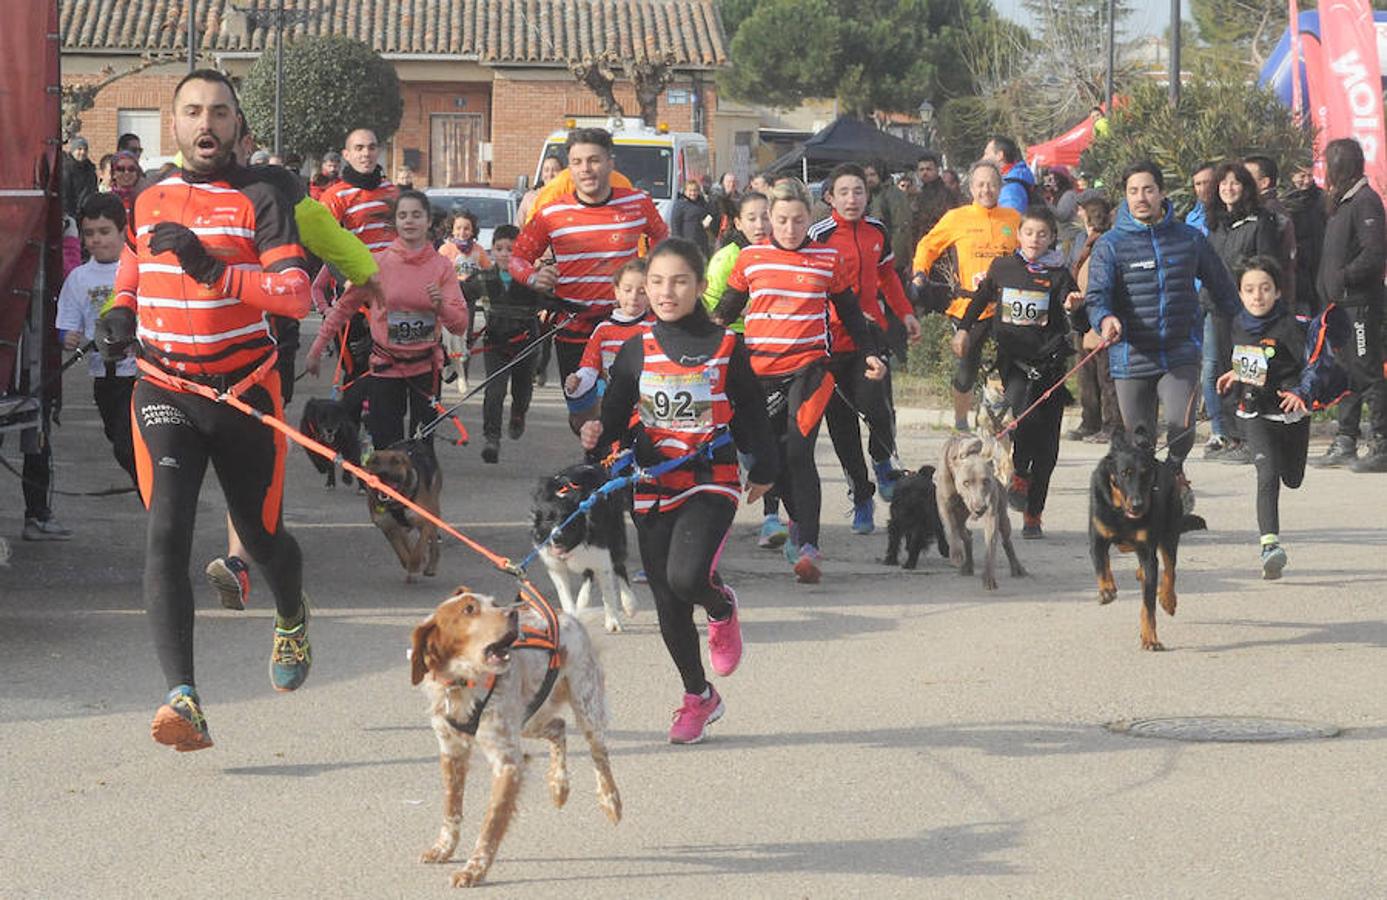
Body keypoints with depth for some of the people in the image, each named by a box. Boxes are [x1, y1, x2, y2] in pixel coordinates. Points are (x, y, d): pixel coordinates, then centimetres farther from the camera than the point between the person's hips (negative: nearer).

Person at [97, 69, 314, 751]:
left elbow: (296, 296, -16)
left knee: (261, 536, 11)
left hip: (245, 391, -2)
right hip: (165, 392, 2)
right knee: (165, 535, -17)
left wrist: (212, 266, -27)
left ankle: (292, 619, 48)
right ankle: (183, 701, -25)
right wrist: (119, 316, 7)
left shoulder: (259, 201, -2)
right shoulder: (147, 203, 11)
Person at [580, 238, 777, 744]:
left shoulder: (725, 347, -2)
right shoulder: (637, 350, 3)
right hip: (652, 488, 3)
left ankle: (723, 608, 11)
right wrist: (599, 435, -16)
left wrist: (763, 470, 15)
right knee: (668, 604, 6)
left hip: (712, 481, -3)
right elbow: (618, 413, 5)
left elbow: (751, 414, 8)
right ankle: (698, 697, 25)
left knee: (687, 576, -26)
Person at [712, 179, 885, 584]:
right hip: (758, 372, 2)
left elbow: (850, 312, 17)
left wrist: (869, 353, 13)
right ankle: (800, 521, 31)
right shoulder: (750, 258, 7)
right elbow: (726, 310, 15)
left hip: (808, 368, -2)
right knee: (771, 457, 6)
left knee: (799, 454, -15)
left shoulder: (828, 260, 5)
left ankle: (807, 546, -18)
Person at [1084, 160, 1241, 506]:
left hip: (1180, 356, 0)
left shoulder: (1190, 239, 7)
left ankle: (1174, 471, 11)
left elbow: (1222, 287, 19)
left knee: (1181, 427, -20)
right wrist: (1105, 319, -33)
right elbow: (1096, 295, -11)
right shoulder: (1111, 244, 1)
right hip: (1131, 359, 0)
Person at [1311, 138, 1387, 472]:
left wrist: (1344, 277, -18)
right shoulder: (1341, 202, 17)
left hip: (1360, 303, -10)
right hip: (1340, 304, 10)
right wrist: (1327, 288, 12)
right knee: (1345, 373, 12)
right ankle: (1345, 443, 17)